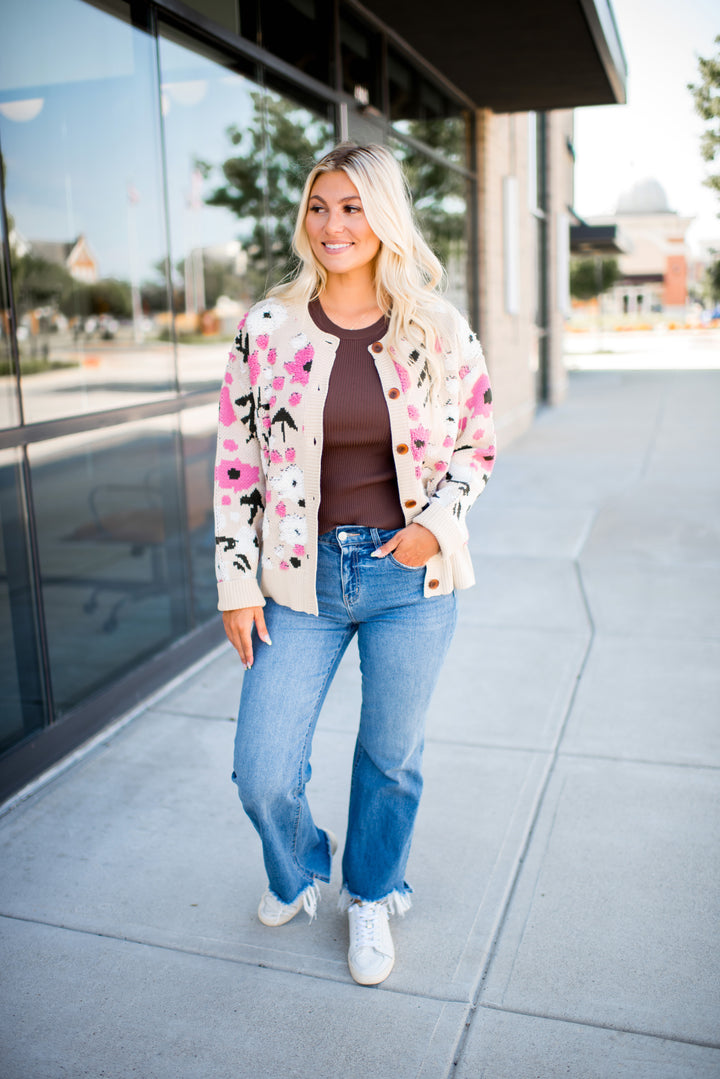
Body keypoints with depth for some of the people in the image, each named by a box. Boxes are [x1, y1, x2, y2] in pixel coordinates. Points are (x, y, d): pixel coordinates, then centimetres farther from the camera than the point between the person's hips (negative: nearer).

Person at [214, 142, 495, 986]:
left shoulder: (440, 330, -2)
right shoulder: (267, 328, -2)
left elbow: (477, 445, 8)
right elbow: (236, 461, 1)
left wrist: (436, 522, -10)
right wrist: (236, 583, -1)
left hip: (410, 577, 0)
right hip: (302, 576, 1)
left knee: (391, 757, 14)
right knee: (261, 776, 4)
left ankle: (371, 899, 44)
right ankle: (298, 869, 41)